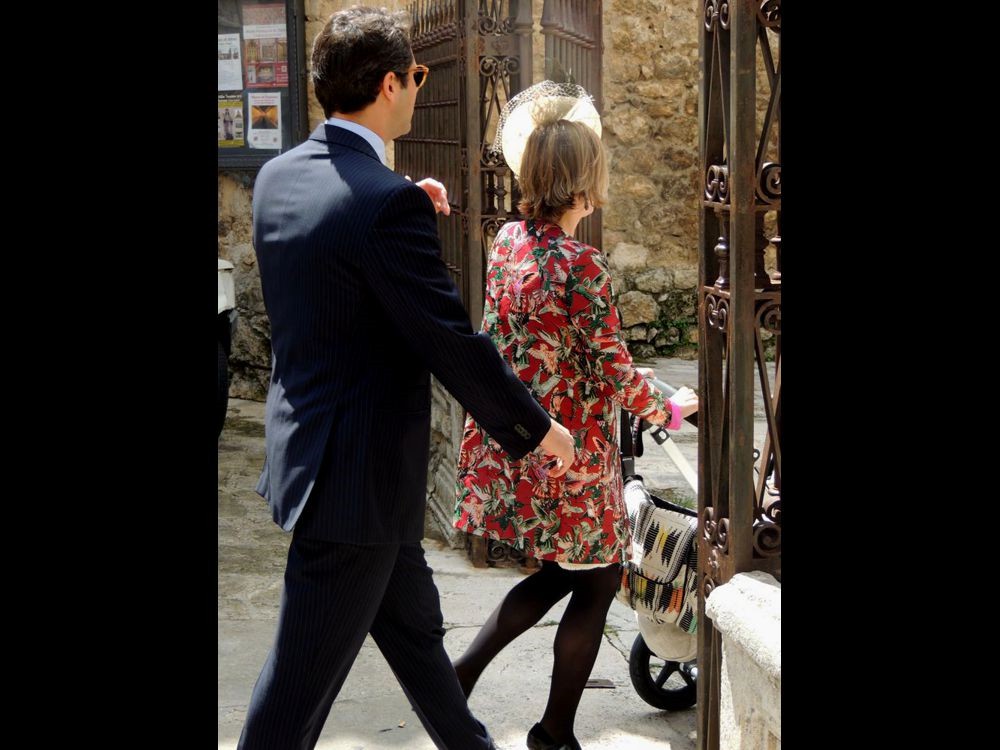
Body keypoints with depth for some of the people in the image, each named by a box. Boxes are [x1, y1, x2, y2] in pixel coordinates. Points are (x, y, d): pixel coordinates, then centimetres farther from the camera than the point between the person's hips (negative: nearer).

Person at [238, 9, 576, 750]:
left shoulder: (277, 176, 2)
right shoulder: (387, 201, -23)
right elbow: (452, 343, -20)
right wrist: (539, 430, -6)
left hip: (308, 447, 9)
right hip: (358, 473, -9)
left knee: (415, 625, 26)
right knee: (303, 682, 4)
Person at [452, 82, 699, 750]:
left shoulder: (509, 242, 1)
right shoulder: (582, 264, -21)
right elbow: (616, 372, -17)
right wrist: (669, 409, 0)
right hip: (571, 450, -8)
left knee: (563, 572, 23)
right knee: (598, 582, 11)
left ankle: (459, 674, 21)